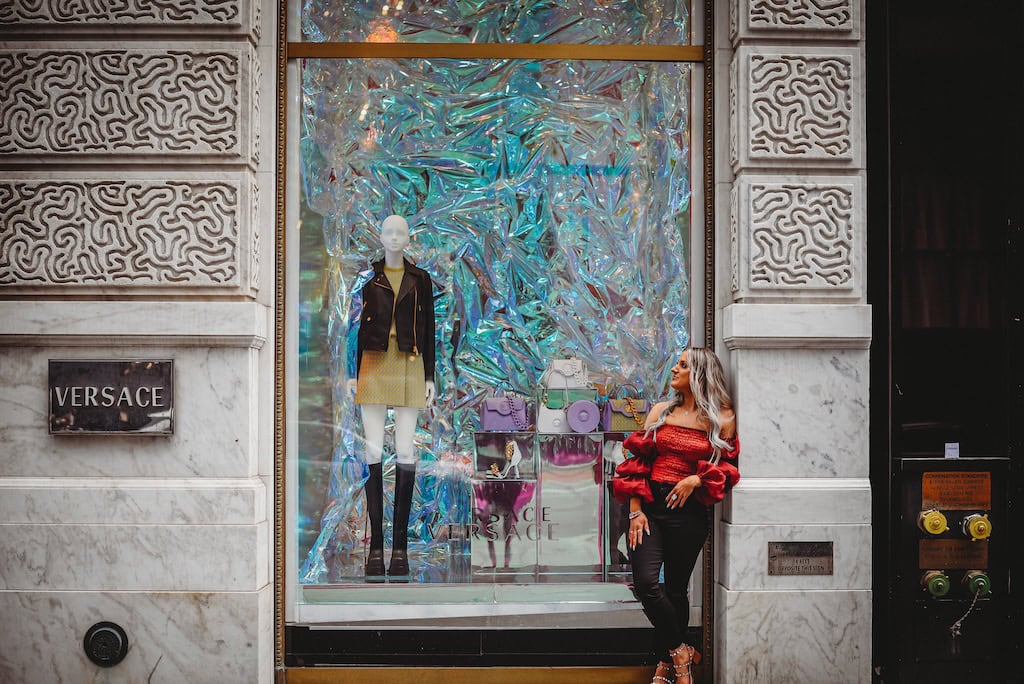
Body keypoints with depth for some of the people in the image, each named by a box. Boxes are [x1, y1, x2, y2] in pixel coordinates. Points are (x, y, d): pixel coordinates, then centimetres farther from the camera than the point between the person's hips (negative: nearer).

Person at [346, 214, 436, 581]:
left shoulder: (420, 279, 9)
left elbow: (428, 329, 9)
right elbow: (356, 326, 6)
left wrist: (429, 377, 4)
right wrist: (352, 373, 0)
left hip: (409, 368, 0)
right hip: (373, 366, 0)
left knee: (406, 452, -3)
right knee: (373, 451, -4)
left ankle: (400, 544, 2)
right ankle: (376, 545, 0)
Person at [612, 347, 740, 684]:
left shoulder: (722, 419, 3)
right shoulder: (661, 411, 10)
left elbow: (727, 469, 5)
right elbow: (637, 462, 6)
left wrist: (696, 480, -14)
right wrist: (635, 511, -4)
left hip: (689, 512, -2)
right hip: (650, 506, 2)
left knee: (675, 589, 4)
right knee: (646, 583, -13)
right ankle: (681, 653, 5)